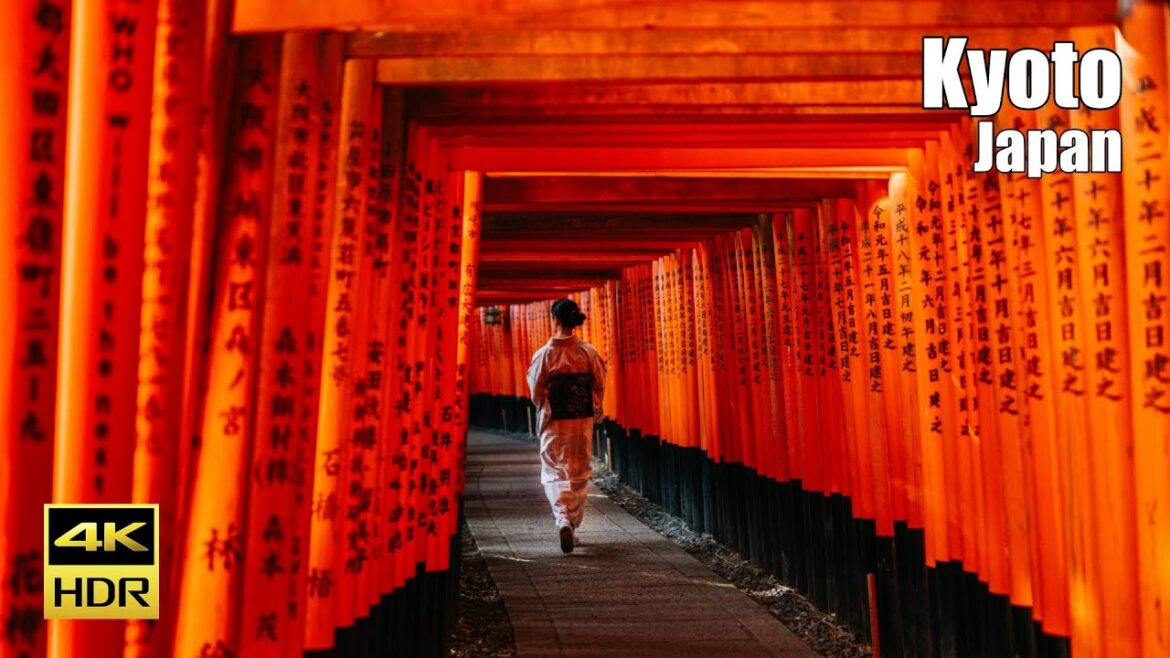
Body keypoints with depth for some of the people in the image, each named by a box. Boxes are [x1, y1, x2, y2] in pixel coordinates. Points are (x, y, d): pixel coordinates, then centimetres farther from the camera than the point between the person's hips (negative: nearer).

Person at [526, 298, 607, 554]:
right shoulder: (588, 352, -6)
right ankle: (574, 522, 24)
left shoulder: (544, 354, -11)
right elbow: (599, 387, 0)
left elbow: (536, 393, -4)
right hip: (583, 420, 2)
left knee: (554, 472, 7)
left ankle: (563, 519, -15)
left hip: (555, 423, -2)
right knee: (579, 473, 16)